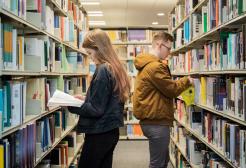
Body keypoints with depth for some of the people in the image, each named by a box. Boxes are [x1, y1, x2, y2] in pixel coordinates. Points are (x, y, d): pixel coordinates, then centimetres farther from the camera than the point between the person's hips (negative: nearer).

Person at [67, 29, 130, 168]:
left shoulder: (103, 70, -19)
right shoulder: (115, 68, 9)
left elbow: (96, 109, -20)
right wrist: (85, 100, 15)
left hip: (100, 133, -9)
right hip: (111, 130, 9)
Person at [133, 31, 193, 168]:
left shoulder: (147, 64, 15)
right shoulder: (155, 66, -20)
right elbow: (171, 89, -16)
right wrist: (186, 81, 1)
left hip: (152, 120, 11)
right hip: (157, 122, -11)